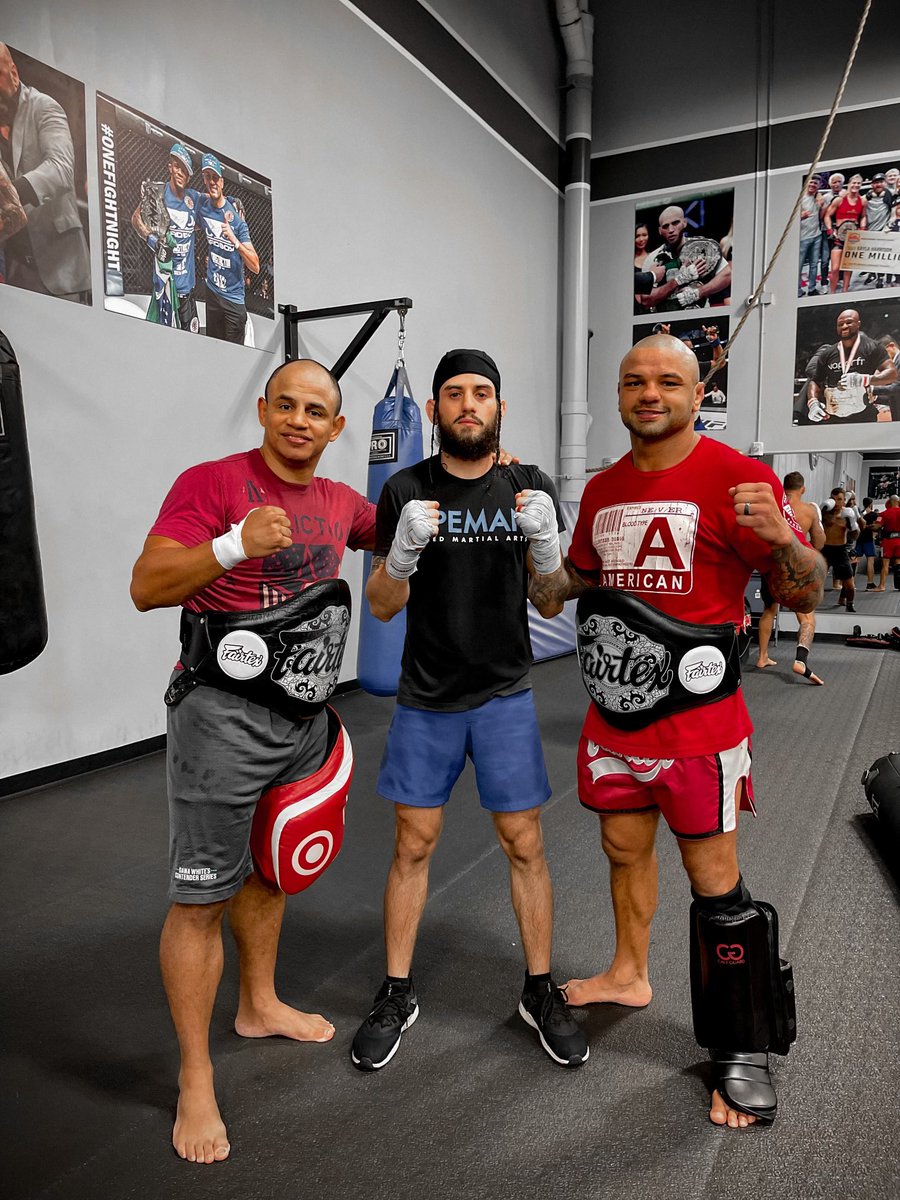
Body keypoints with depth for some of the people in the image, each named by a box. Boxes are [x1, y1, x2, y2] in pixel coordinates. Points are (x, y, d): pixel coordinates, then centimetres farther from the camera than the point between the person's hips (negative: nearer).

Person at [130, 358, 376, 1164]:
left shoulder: (339, 501, 9)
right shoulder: (212, 483, -10)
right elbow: (146, 587, -16)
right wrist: (236, 544, -30)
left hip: (303, 713, 7)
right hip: (224, 715, -6)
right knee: (202, 895, 1)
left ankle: (259, 1006, 43)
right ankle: (195, 1081, 17)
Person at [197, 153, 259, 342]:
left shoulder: (235, 215, -12)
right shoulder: (203, 206, 0)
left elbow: (255, 267, -19)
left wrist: (235, 241, -31)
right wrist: (209, 257, 12)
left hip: (234, 299, -5)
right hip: (212, 292, 5)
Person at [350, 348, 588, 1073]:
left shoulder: (529, 488, -1)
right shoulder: (407, 490, -4)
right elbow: (383, 606, -3)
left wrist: (546, 543, -19)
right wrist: (403, 550, -23)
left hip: (506, 695, 1)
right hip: (425, 699, 0)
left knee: (524, 844, 6)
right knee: (413, 844, 8)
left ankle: (540, 991, 26)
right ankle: (398, 994, 26)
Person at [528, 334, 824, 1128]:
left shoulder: (737, 478, -10)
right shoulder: (602, 490, 9)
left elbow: (806, 596, -11)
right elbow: (576, 577, 23)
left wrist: (783, 538, -30)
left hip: (696, 715, -6)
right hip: (614, 711, 6)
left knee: (715, 881, 2)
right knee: (624, 849, 20)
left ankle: (745, 1052, 20)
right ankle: (629, 975, 44)